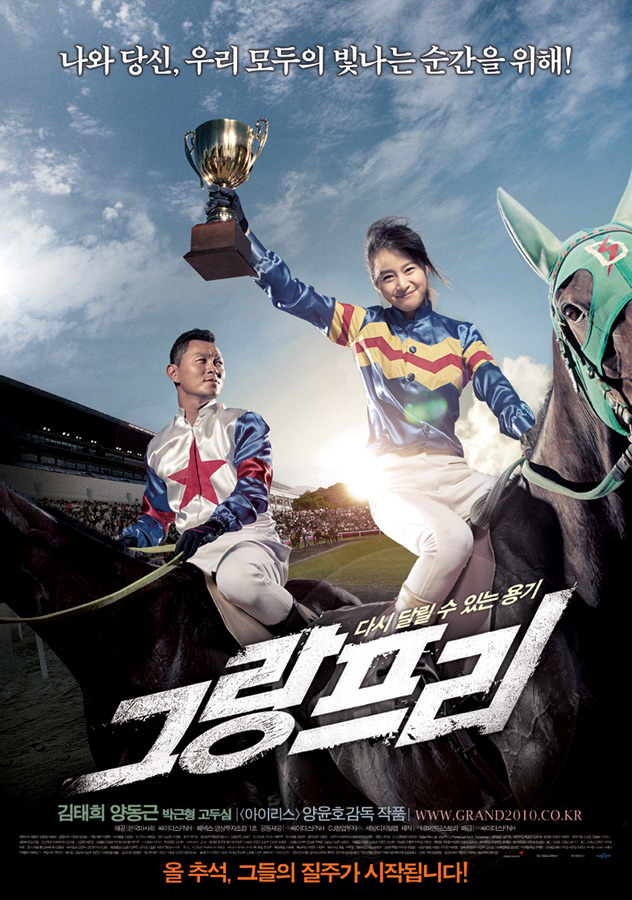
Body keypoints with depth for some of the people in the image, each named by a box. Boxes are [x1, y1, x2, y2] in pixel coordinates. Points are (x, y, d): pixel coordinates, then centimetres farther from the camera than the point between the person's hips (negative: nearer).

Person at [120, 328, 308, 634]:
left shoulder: (243, 423, 8)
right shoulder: (158, 447, 20)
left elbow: (254, 487, -9)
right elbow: (156, 514, 23)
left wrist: (213, 525, -28)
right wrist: (124, 545, 0)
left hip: (249, 537, -4)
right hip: (193, 552, 4)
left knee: (237, 576, -39)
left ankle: (305, 635, -15)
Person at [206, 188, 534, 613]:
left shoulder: (461, 336, 12)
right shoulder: (365, 327, 10)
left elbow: (503, 399, 0)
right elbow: (289, 292, 4)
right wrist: (241, 231, -6)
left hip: (451, 472, 3)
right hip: (393, 480, -2)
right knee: (451, 540, -31)